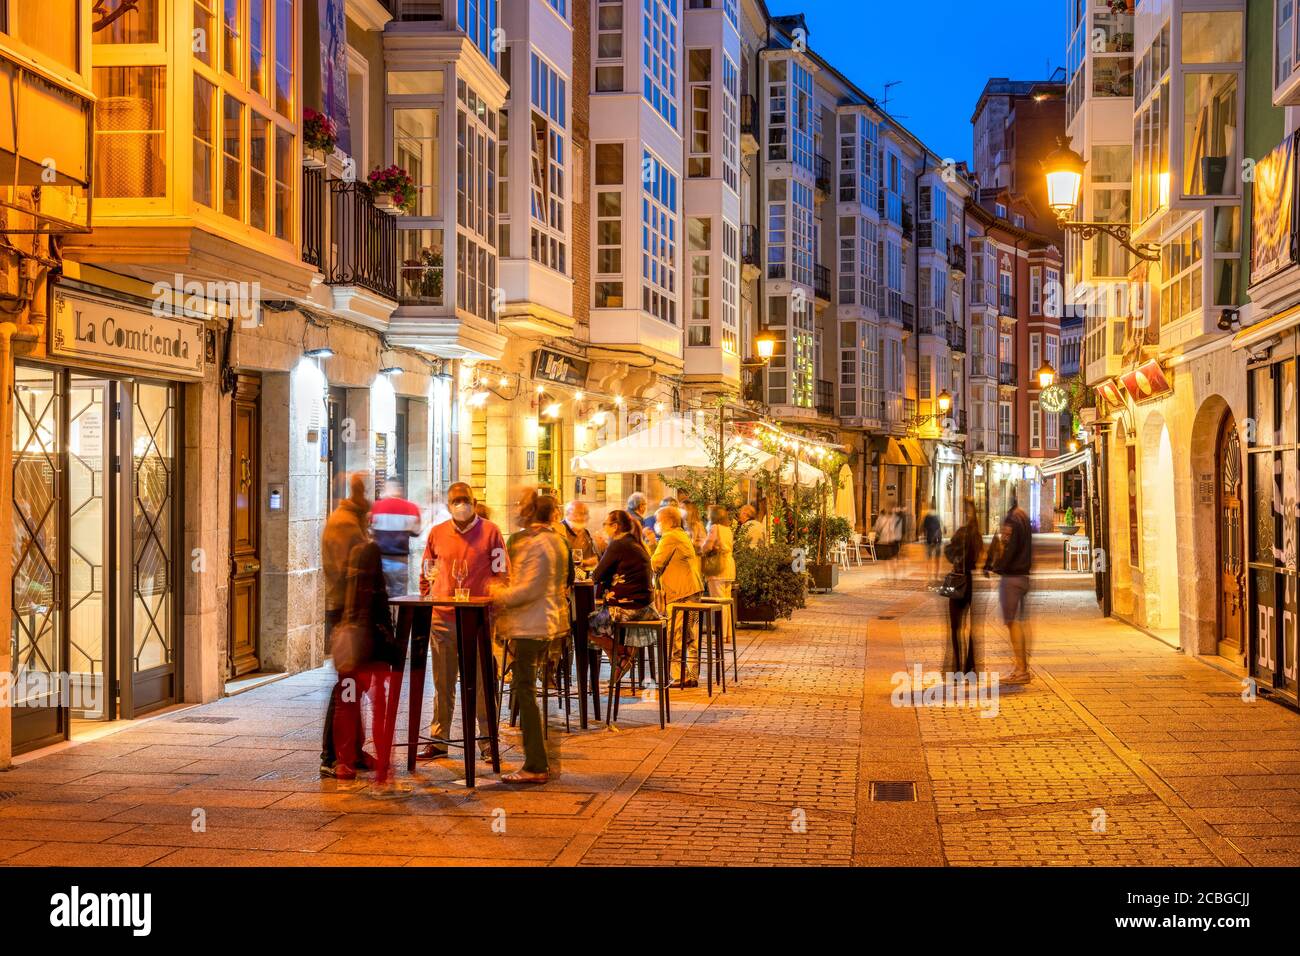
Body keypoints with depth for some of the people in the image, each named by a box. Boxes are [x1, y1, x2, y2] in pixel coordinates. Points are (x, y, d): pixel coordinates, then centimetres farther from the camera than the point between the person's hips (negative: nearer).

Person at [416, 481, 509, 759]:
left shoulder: (490, 532, 0)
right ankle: (438, 740, 16)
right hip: (442, 619, 3)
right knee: (442, 683, 9)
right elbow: (427, 574, 18)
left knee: (482, 683, 1)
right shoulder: (437, 533, 9)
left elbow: (501, 574, 2)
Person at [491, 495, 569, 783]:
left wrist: (499, 597, -8)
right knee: (527, 690, 15)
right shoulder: (556, 541, 15)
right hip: (548, 622, 10)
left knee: (525, 692, -6)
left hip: (531, 626, -10)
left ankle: (535, 767, -5)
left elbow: (531, 588, -21)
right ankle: (539, 762, 18)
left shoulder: (536, 544, -15)